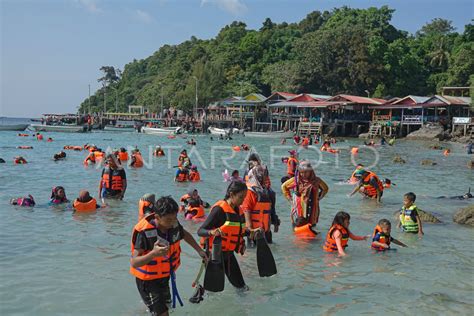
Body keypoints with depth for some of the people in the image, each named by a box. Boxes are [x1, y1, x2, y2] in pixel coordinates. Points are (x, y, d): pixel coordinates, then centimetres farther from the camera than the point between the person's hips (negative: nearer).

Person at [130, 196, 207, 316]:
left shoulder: (173, 223, -16)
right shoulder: (144, 232, -33)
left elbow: (185, 234, 9)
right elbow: (134, 262, -34)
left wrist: (199, 250, 10)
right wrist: (153, 253, -50)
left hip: (165, 275, 7)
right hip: (148, 279, -6)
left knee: (166, 304, 27)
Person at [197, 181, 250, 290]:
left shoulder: (238, 210, 7)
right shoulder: (219, 209, -18)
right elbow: (200, 231, -21)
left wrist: (252, 232, 13)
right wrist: (212, 232, -40)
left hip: (228, 253, 7)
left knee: (238, 282, 15)